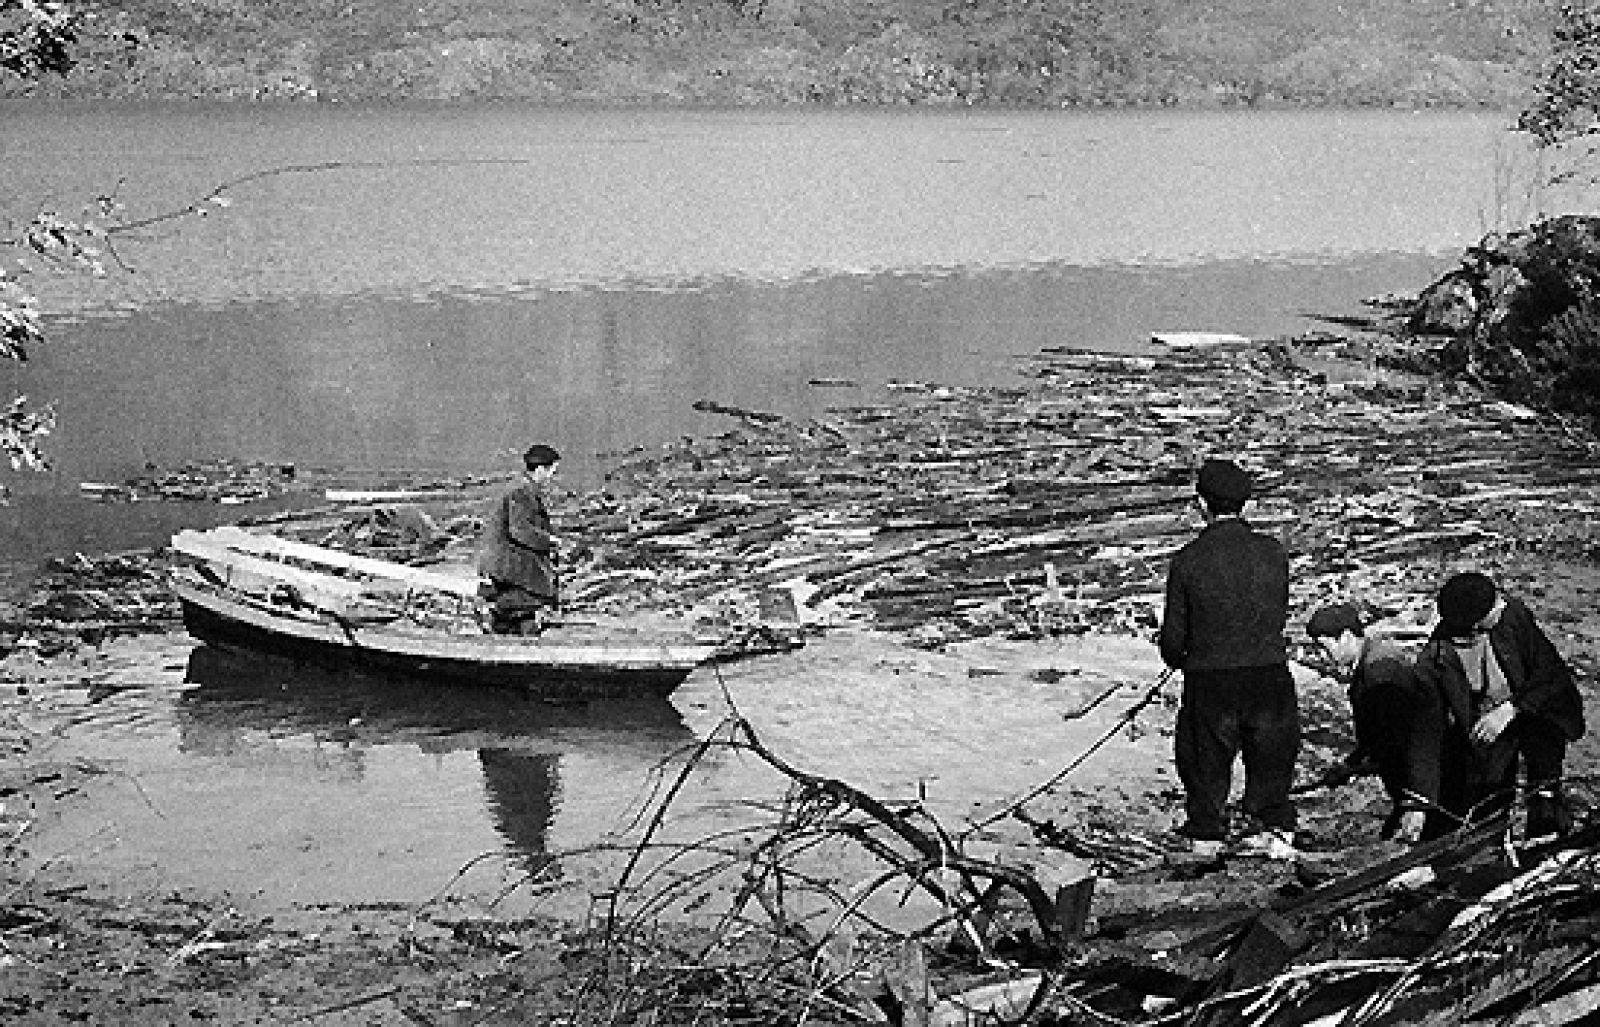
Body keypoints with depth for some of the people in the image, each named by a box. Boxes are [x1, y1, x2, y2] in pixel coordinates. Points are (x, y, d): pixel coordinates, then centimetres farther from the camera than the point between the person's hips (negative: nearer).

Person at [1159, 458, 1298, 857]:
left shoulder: (1187, 560, -12)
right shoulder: (1273, 552, -4)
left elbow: (1174, 636, -6)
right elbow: (1281, 615, 7)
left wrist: (1175, 658, 17)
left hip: (1209, 679, -2)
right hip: (1270, 672, 2)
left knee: (1205, 761, 14)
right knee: (1271, 757, 19)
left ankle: (1206, 834, 21)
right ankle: (1276, 828, 17)